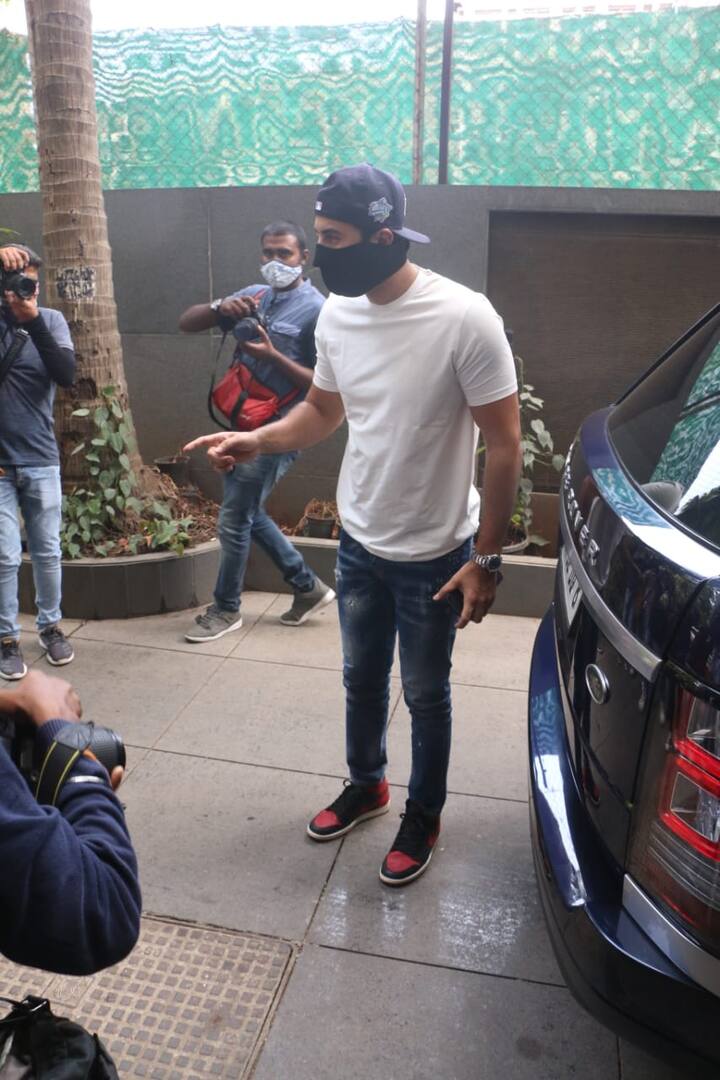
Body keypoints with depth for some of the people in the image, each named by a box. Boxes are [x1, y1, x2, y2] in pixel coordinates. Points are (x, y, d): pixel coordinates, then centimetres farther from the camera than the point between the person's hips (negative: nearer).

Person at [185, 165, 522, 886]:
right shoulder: (336, 315, -5)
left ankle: (423, 814, 39)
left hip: (435, 554, -5)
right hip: (358, 542, 5)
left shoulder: (463, 318, -22)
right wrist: (255, 440, -6)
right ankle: (365, 785, 48)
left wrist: (485, 558, -16)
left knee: (425, 695, 14)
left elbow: (503, 442, -17)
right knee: (361, 680, 22)